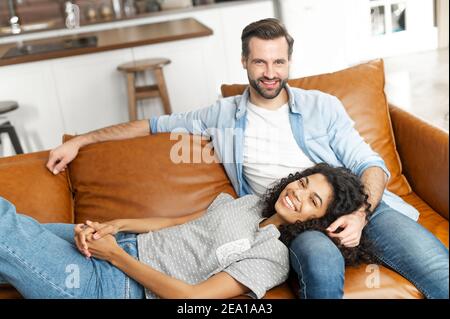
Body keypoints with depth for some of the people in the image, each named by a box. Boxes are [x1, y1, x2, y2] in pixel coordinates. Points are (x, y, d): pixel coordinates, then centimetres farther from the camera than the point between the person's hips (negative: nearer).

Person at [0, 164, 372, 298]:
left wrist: (115, 255, -17)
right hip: (118, 245, 7)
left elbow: (192, 297, -20)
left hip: (111, 286, -7)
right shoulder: (251, 202, 10)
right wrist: (113, 225, -1)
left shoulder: (273, 257, -14)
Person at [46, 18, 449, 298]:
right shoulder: (225, 115, 13)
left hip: (362, 204, 2)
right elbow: (155, 124, 18)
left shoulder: (322, 107, 12)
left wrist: (360, 213, -14)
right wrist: (80, 141, 15)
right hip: (294, 221, -1)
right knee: (323, 264, -38)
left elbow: (370, 164, 8)